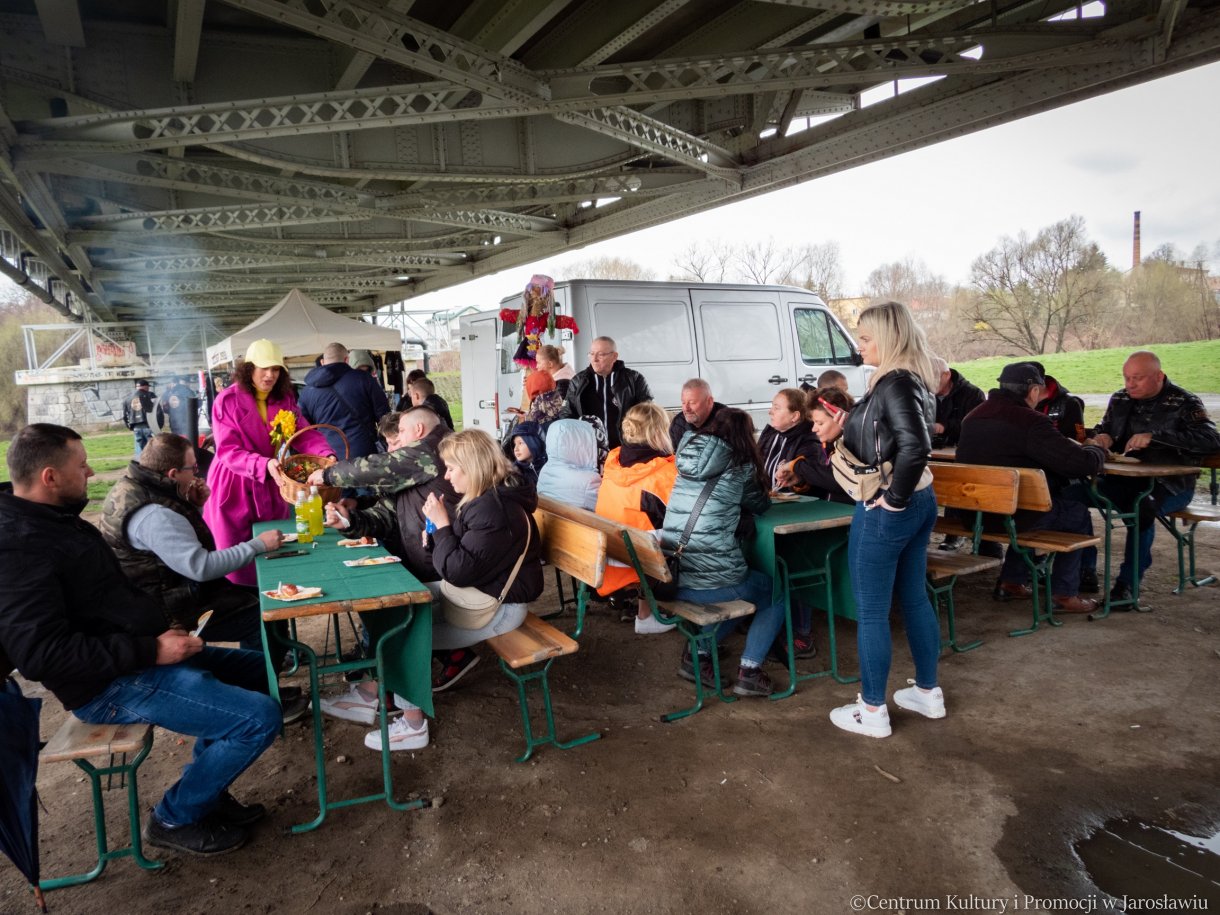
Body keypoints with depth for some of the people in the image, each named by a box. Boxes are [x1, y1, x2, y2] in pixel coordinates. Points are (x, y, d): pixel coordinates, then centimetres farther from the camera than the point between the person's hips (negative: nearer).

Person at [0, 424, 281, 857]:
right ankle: (175, 818, 5)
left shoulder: (56, 519, 10)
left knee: (260, 667, 18)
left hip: (143, 654, 11)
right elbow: (40, 652, -28)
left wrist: (161, 632, 8)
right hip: (113, 686, -11)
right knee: (259, 718, -18)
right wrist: (151, 650, -24)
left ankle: (203, 786, 22)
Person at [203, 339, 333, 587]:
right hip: (234, 489, -4)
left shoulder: (285, 399, 3)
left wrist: (326, 455, -27)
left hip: (270, 488, 4)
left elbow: (305, 433, -6)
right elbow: (228, 452, -18)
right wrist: (264, 464, -35)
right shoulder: (227, 401, -12)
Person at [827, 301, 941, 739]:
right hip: (920, 502, 10)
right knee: (914, 598, 20)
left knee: (870, 611, 2)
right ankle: (928, 692, 34)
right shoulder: (914, 379, 8)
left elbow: (916, 446, -32)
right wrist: (845, 432, 11)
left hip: (885, 511, -10)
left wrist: (893, 498, -21)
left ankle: (872, 711, 15)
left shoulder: (894, 383, -20)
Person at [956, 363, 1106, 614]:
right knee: (1079, 514, 18)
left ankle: (1012, 581, 36)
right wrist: (1097, 450, 5)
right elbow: (1084, 463, -19)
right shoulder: (1030, 423, -20)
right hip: (1012, 516, -8)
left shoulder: (972, 417, 4)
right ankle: (1064, 594, 20)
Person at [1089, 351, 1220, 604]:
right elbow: (1103, 429, 27)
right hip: (1126, 478, 5)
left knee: (1142, 506, -38)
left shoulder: (1184, 403, -4)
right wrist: (1102, 436, 0)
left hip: (1170, 483, -5)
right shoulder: (1120, 399, 12)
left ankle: (1128, 583, -24)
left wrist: (1155, 437, -29)